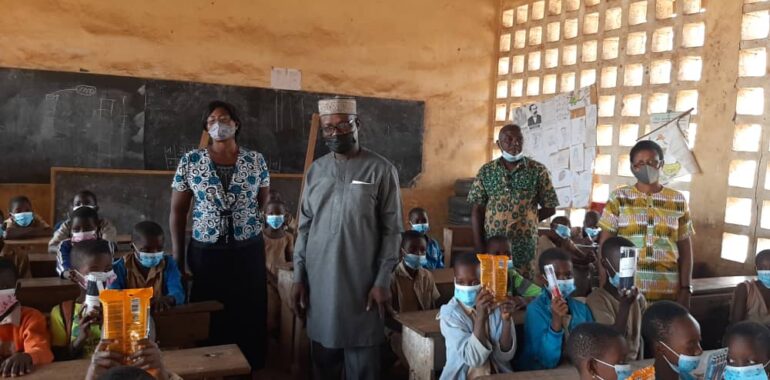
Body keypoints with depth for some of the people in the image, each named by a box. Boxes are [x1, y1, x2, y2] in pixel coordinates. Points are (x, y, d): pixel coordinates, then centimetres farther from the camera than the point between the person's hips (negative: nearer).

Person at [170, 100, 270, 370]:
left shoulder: (256, 161, 1)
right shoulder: (190, 161, -1)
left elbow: (263, 204, 13)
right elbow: (178, 211, 2)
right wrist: (178, 259, 0)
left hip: (249, 252, 1)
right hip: (205, 253, -1)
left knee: (249, 320, 6)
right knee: (208, 323, 6)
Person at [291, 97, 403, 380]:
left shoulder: (381, 170, -5)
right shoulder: (316, 170, 8)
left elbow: (391, 230, -5)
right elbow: (305, 227, 11)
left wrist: (382, 281, -10)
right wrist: (299, 276, 5)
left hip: (362, 282, -4)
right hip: (319, 281, 4)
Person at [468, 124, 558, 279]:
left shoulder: (538, 170, -1)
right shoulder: (486, 171, 3)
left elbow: (550, 208, 5)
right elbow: (477, 211, 2)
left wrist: (525, 221, 1)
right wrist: (479, 247, -5)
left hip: (524, 247, -1)